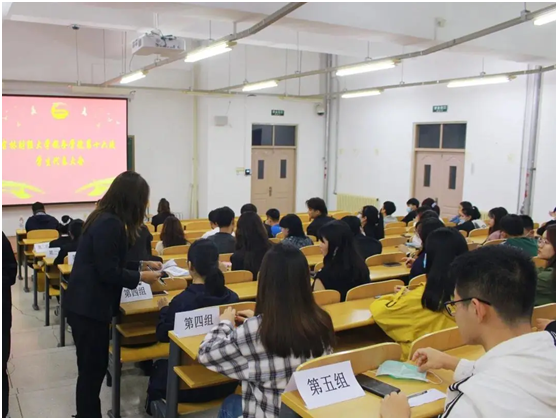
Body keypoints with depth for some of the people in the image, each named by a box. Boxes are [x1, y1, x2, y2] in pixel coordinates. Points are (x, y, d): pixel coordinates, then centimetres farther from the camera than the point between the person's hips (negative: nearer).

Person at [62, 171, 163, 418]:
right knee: (92, 368, 2)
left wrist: (141, 265, 15)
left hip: (88, 303, 10)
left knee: (93, 367, 18)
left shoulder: (106, 218, 10)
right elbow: (109, 272, -21)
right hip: (89, 306, -10)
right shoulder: (109, 224, -22)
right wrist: (141, 277, -10)